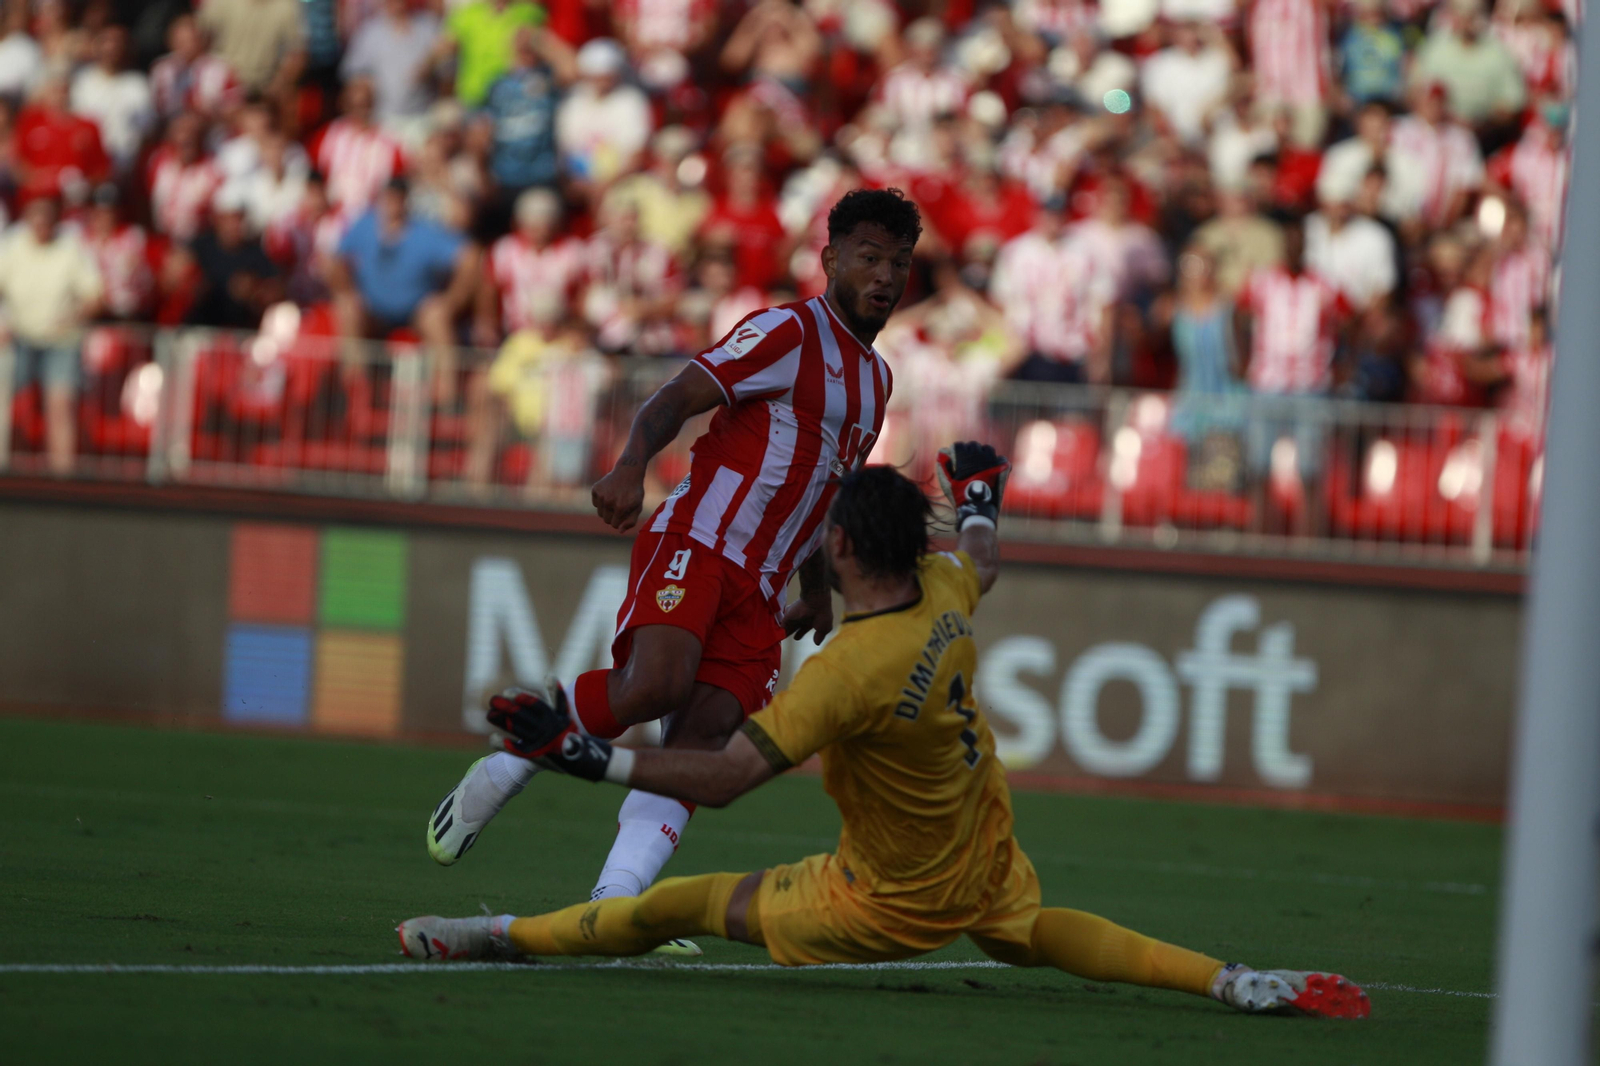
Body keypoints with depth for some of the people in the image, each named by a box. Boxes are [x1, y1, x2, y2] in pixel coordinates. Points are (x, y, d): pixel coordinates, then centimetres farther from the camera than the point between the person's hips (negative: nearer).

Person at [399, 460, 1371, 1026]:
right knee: (1034, 935, 35)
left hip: (899, 902, -7)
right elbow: (982, 561, 17)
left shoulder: (853, 671, -33)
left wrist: (585, 756, -32)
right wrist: (979, 500, 40)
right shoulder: (945, 594, -11)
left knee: (676, 906, 2)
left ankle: (498, 935, 12)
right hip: (989, 862, 7)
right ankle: (1238, 983, 27)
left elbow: (724, 778, -34)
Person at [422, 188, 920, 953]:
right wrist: (633, 463, -31)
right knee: (657, 683, -30)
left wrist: (816, 590, 38)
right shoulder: (789, 332, -1)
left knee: (705, 731, -12)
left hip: (758, 591, 7)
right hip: (695, 540, -7)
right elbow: (676, 399, -12)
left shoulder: (874, 378, 24)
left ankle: (614, 903, -22)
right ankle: (500, 772, -9)